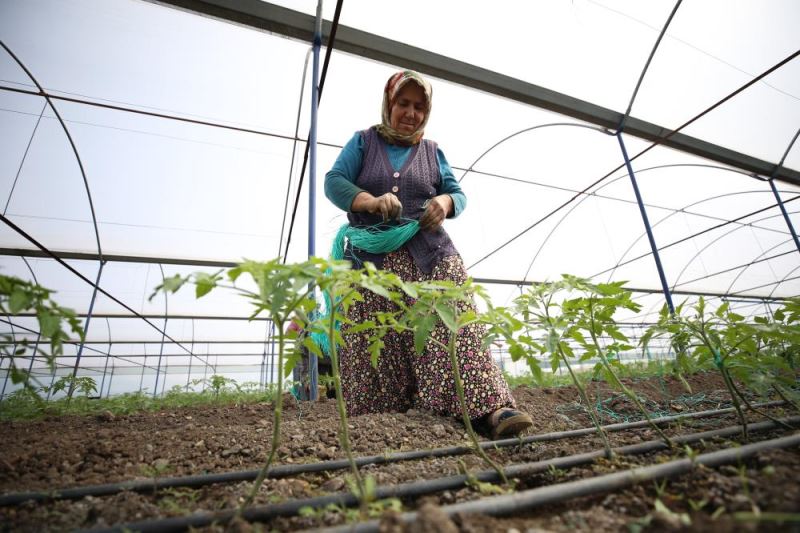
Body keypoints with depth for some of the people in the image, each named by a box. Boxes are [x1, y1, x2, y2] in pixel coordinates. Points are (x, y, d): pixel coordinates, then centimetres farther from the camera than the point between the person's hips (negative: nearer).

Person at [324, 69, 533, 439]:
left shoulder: (432, 151, 22)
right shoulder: (363, 142, 16)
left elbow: (458, 193, 18)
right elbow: (334, 182, 3)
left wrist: (444, 202, -8)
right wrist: (372, 202, -17)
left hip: (430, 255, 1)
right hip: (374, 259, -1)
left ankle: (488, 408, -18)